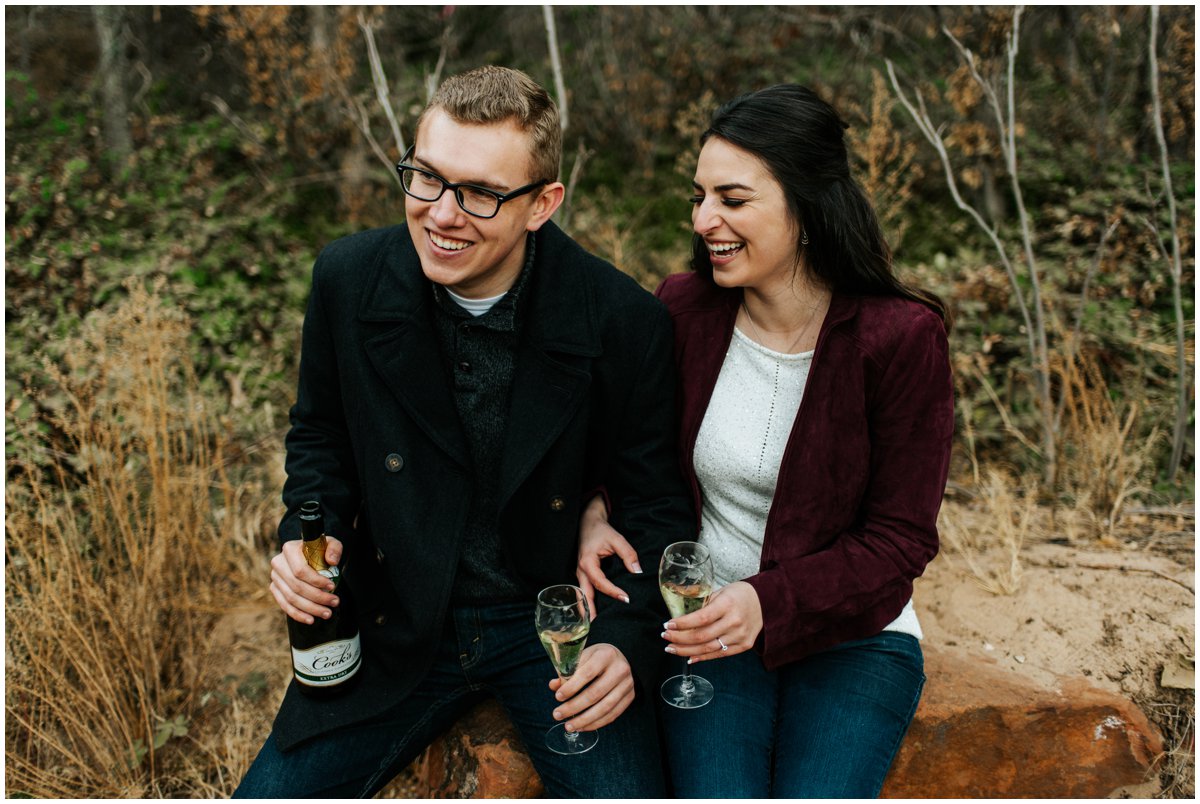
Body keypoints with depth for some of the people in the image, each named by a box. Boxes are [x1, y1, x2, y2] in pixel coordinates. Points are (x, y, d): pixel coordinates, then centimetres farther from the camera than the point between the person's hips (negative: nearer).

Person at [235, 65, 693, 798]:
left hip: (560, 624, -2)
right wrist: (308, 537, -10)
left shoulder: (625, 321, -16)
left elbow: (658, 508, -6)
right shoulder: (349, 278, -9)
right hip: (398, 623, 2)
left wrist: (630, 641, -20)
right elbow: (322, 437, 9)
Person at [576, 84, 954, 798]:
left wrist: (769, 603, -23)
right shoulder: (684, 309, -3)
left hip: (851, 635, -1)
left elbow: (900, 542, -9)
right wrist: (595, 511, -8)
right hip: (709, 627, 2)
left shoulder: (902, 338, -12)